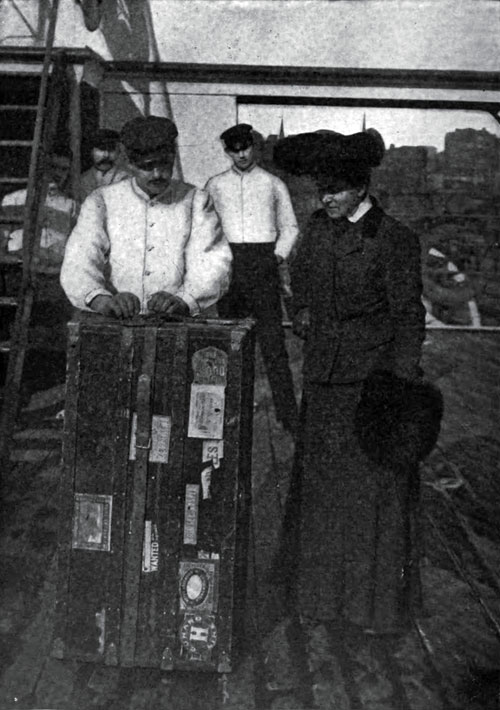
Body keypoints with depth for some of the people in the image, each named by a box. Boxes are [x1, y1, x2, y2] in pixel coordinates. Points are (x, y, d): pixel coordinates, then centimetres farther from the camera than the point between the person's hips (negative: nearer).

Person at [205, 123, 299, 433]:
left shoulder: (273, 184, 13)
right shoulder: (216, 185, 16)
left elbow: (290, 227, 16)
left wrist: (279, 256, 1)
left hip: (263, 262, -2)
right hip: (227, 263, 2)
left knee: (273, 338, -8)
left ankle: (288, 413, -6)